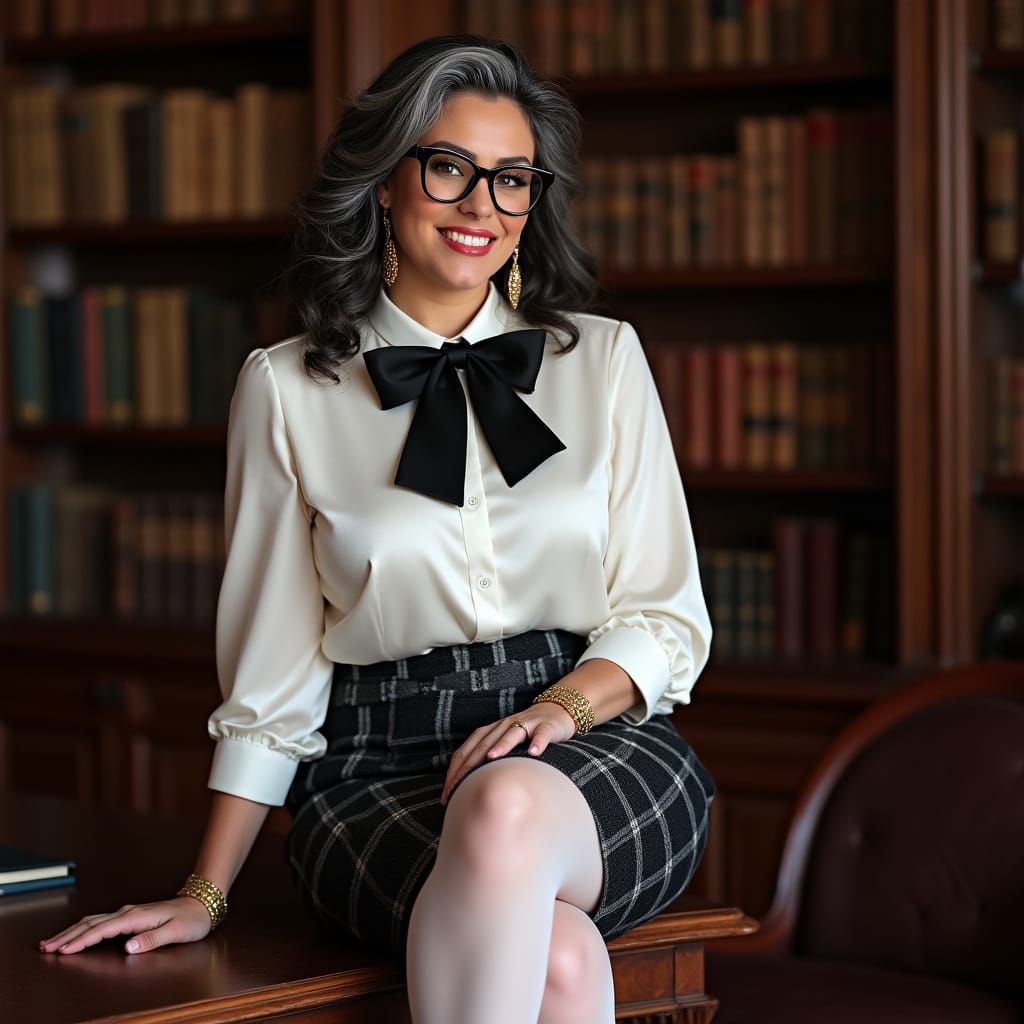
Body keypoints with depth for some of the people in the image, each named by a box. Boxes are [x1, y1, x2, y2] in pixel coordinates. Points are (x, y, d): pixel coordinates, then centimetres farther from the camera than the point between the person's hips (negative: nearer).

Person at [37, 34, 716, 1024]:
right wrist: (202, 896, 7)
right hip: (379, 770, -1)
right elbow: (272, 671, 9)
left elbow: (665, 619, 9)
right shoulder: (286, 390, 6)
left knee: (508, 809, -37)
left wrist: (562, 705, -11)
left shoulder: (604, 360, 10)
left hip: (594, 744, 2)